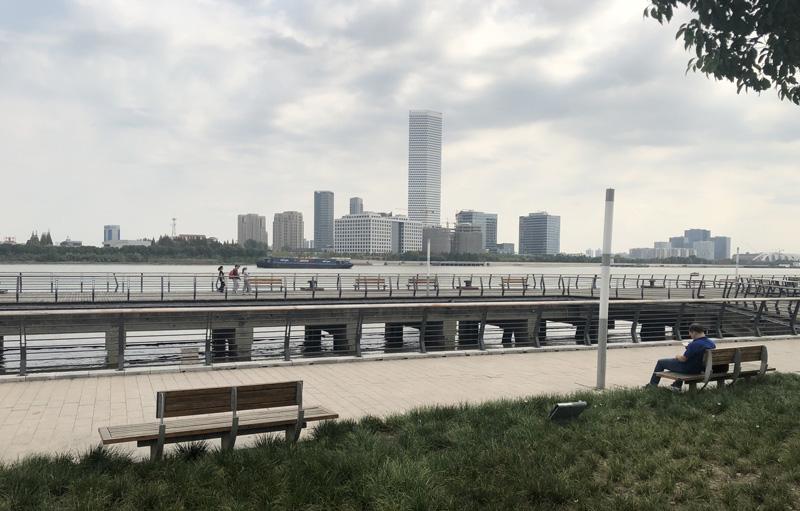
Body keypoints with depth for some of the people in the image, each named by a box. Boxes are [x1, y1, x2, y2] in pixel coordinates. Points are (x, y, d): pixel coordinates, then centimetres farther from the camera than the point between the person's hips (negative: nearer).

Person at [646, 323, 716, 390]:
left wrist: (677, 356, -3)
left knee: (661, 362, 11)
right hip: (700, 369, 8)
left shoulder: (694, 344, -33)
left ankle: (653, 385, 27)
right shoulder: (712, 343, -6)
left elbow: (683, 359, -24)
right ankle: (677, 385, 42)